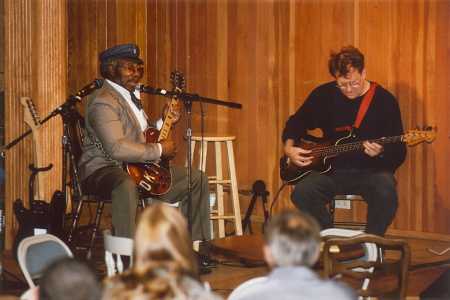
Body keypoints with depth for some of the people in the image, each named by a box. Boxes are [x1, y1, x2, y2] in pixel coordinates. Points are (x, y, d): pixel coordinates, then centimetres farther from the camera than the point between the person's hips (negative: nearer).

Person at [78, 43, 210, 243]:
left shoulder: (131, 95, 15)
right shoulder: (103, 102, -18)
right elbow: (117, 148, -30)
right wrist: (159, 150, -22)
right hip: (103, 169, -10)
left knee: (197, 179, 8)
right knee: (126, 186, -44)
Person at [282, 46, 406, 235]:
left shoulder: (384, 100, -3)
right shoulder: (323, 95, 4)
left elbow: (399, 154, -3)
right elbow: (296, 122, 20)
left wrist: (380, 153, -24)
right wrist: (289, 147, 1)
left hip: (370, 170, -2)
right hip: (331, 168, 2)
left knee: (386, 194, -34)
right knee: (302, 193, -26)